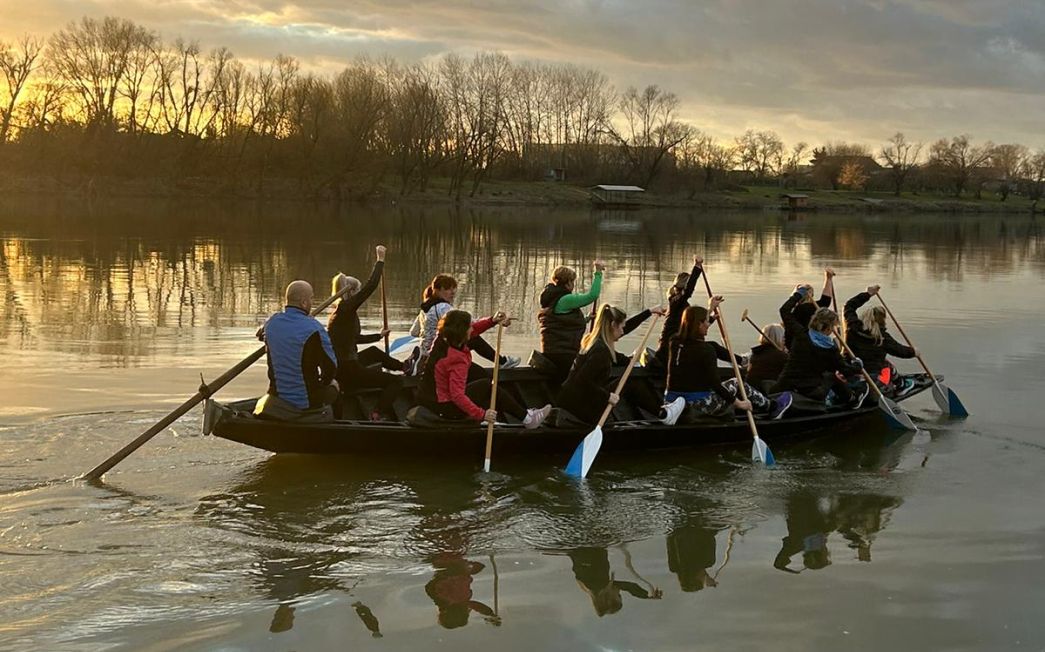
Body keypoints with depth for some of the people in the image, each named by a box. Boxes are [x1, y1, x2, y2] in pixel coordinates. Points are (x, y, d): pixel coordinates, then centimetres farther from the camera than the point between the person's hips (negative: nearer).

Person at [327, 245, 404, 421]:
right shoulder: (346, 309, -17)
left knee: (373, 352, 36)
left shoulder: (340, 312, 13)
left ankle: (403, 367, 53)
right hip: (347, 372, -10)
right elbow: (370, 286, -23)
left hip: (340, 365, 10)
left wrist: (379, 336, 40)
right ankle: (378, 415, -14)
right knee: (395, 381, -5)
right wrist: (380, 260, -15)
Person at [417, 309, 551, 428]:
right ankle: (527, 419, 19)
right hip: (445, 408, -9)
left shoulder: (442, 340, -4)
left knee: (487, 385, 18)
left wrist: (492, 321, 0)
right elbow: (457, 395, -35)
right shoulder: (457, 360, -29)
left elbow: (473, 331, 11)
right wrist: (481, 414, -33)